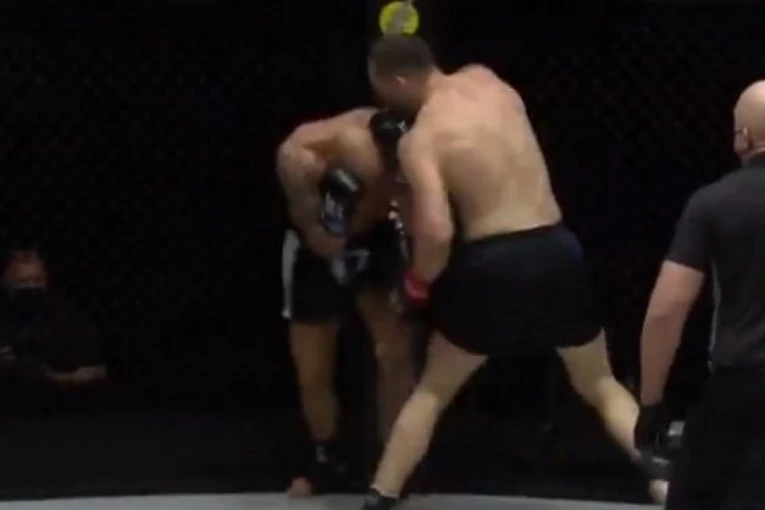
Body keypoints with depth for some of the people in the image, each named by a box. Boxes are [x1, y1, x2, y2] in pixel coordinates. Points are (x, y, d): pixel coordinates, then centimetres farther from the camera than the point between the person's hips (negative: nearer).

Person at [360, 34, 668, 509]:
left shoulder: (420, 139, -7)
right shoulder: (486, 80, 10)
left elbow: (437, 231, -18)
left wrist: (418, 281, 0)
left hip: (494, 263, -4)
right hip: (557, 250, 4)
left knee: (432, 391, 15)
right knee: (601, 386, 20)